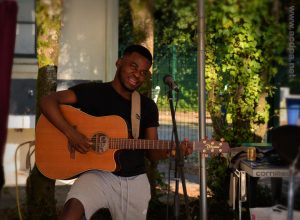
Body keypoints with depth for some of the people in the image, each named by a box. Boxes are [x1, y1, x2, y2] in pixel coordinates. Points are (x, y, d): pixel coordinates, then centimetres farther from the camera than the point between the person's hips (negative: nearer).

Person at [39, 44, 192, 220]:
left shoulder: (148, 107, 8)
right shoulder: (93, 92, -4)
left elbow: (152, 151, 9)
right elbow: (48, 101, -11)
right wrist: (71, 133, -23)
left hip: (135, 181, 5)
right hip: (98, 174, -4)